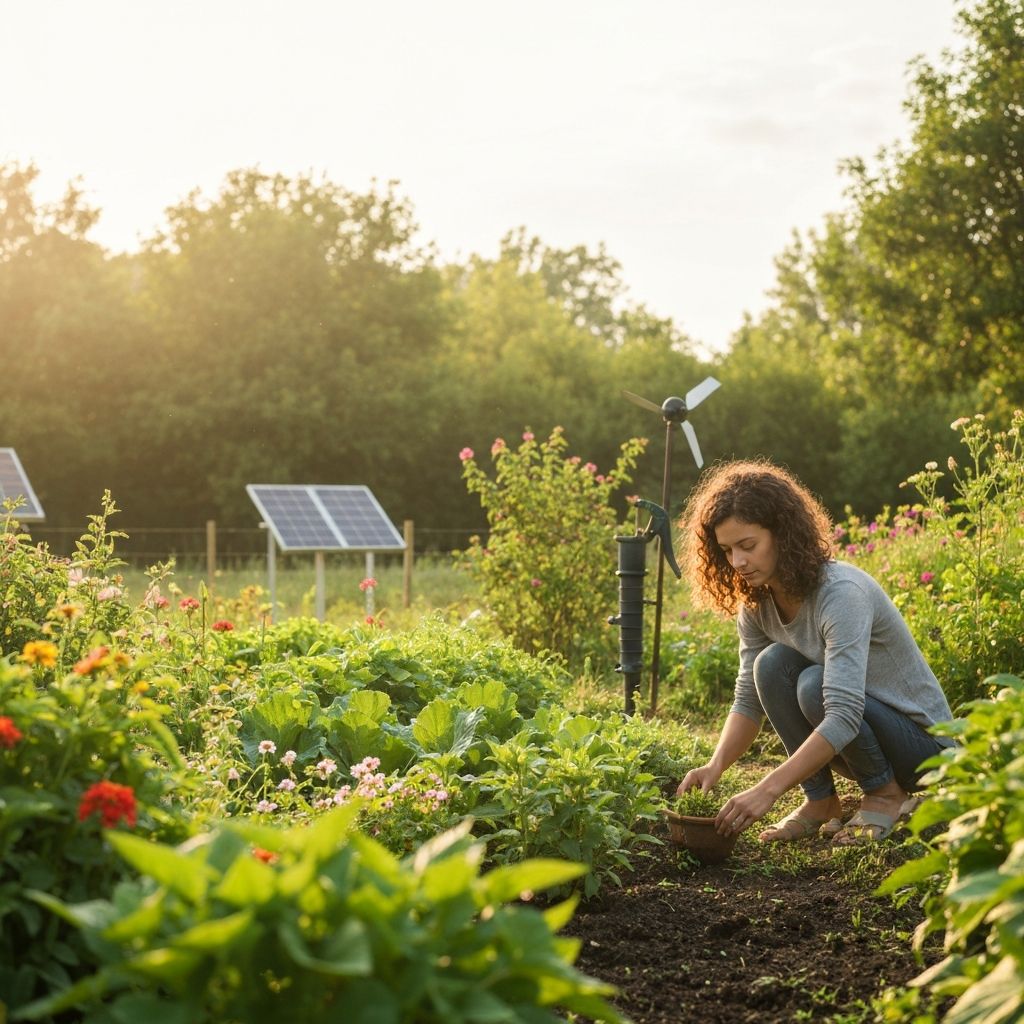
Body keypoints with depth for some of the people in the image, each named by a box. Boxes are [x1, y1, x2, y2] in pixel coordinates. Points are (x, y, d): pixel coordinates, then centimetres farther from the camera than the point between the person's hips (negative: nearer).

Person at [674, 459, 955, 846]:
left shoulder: (841, 592, -29)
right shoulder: (757, 604, -5)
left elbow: (844, 714, -37)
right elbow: (749, 701, -3)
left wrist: (768, 789, -43)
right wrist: (715, 766, -23)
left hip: (925, 740, -6)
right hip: (844, 735, 7)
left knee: (815, 685, -32)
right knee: (773, 663, -18)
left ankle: (886, 793, -7)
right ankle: (821, 801, -7)